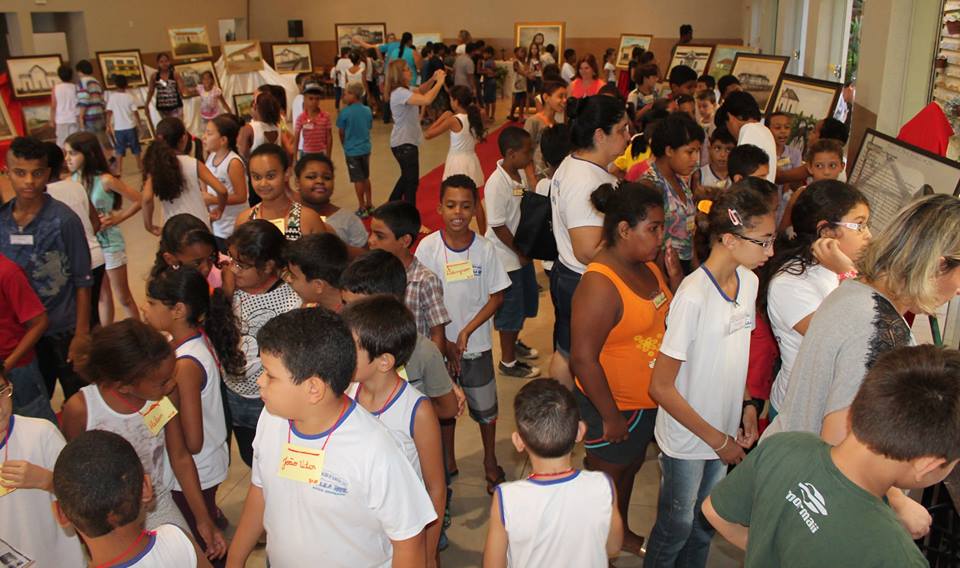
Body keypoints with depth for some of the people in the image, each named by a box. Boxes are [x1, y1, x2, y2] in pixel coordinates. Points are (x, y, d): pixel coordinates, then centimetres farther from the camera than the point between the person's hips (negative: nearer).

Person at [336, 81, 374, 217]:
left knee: (358, 180, 4)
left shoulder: (345, 112, -16)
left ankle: (362, 209, 11)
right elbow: (369, 128, 7)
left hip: (352, 150, -5)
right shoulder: (367, 110, -2)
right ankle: (369, 205, 26)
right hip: (366, 148, 5)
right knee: (366, 177, 18)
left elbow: (341, 133, -6)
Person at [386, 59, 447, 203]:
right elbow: (427, 100, -35)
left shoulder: (403, 90, 7)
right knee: (412, 181, 0)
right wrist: (439, 82, -23)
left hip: (405, 142, 11)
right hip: (404, 144, -11)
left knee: (406, 177, 25)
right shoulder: (400, 93, -24)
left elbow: (420, 91, 21)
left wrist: (433, 79, 3)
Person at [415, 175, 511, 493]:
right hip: (439, 344, 0)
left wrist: (467, 332, -12)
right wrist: (446, 343, -11)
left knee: (485, 407, 14)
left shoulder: (485, 248, -9)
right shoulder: (427, 247, -12)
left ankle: (490, 461, 38)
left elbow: (497, 296, -4)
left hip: (476, 344, 1)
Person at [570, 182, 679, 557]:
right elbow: (583, 359, -29)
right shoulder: (600, 284, -29)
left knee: (629, 469, 28)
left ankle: (622, 533, 52)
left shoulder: (647, 265, -2)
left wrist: (676, 279, -10)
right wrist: (611, 417, -21)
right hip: (613, 406, -8)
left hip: (648, 400, 8)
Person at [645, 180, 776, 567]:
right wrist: (717, 439, -17)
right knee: (676, 525, 13)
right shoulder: (694, 296, -28)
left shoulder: (748, 281, -4)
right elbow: (661, 388, -24)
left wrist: (746, 406, 1)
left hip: (724, 431, 7)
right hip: (686, 439, -7)